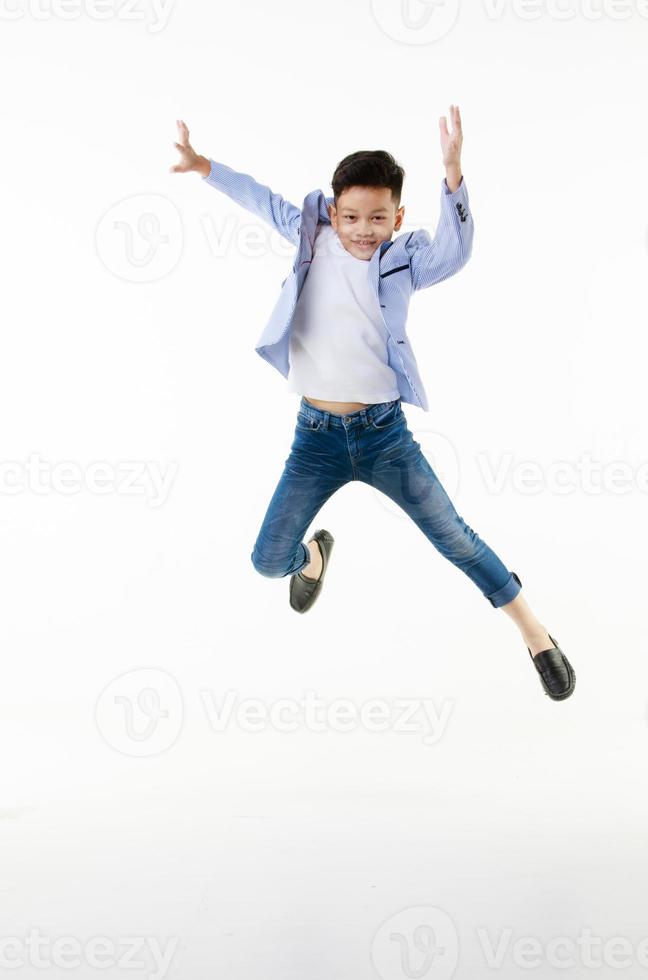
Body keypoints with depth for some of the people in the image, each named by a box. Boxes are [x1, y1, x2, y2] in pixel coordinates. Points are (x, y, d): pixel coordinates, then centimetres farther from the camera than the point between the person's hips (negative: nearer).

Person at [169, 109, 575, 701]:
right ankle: (314, 554, 40)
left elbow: (452, 255, -27)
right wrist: (202, 166, 15)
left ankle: (535, 635, 20)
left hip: (385, 432, -2)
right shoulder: (314, 235, 1)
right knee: (269, 562, 2)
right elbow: (264, 200, 17)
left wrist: (452, 175, -41)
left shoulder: (403, 260, -6)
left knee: (456, 541, 3)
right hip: (316, 436, 2)